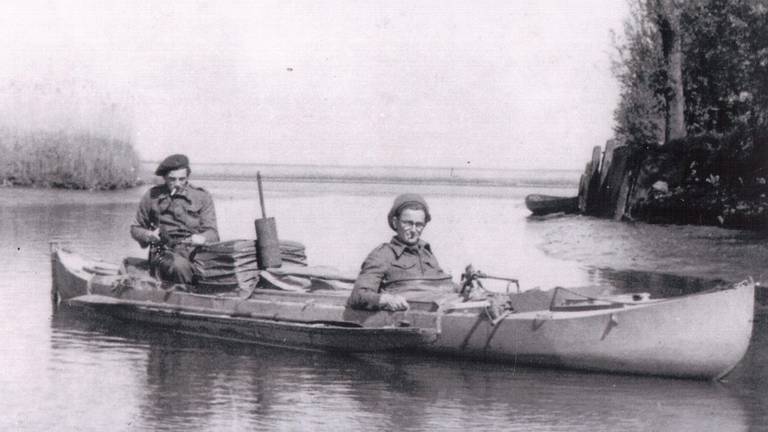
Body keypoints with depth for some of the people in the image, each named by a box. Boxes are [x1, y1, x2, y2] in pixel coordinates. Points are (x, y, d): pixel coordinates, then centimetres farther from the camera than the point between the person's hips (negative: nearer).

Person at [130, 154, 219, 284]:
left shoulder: (202, 197, 12)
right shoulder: (152, 196, 12)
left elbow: (212, 233, 5)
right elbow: (135, 229, 22)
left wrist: (202, 238, -20)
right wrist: (149, 235, -2)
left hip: (195, 249, 1)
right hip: (164, 252, -1)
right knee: (179, 265, -38)